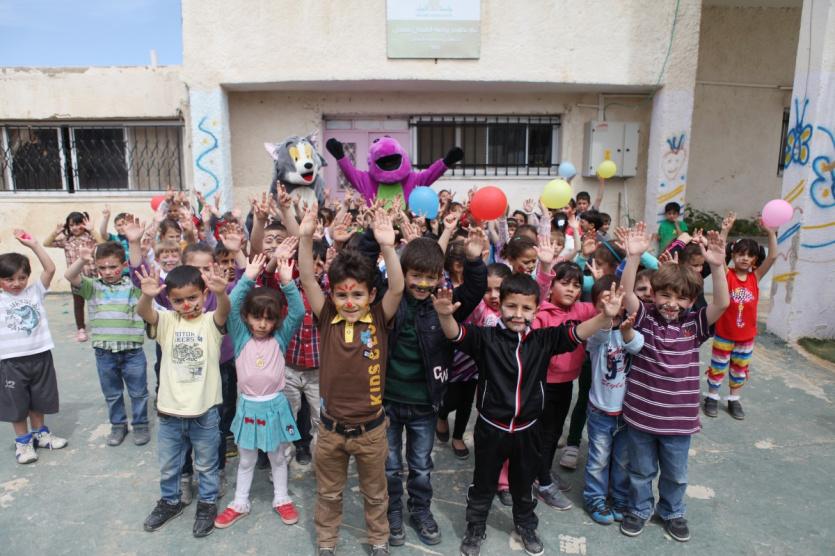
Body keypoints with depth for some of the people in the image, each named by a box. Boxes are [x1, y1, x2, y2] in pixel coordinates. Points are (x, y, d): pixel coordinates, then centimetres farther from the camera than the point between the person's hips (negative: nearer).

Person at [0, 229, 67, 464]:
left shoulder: (34, 292, -1)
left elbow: (50, 269, -9)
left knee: (39, 400, 18)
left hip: (40, 355, 2)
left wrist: (33, 245, -16)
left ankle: (39, 433, 37)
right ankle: (23, 441, 26)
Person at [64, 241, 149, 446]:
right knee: (111, 393, 18)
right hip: (104, 352, 2)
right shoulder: (93, 287, 1)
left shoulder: (133, 285, -1)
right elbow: (69, 276, -11)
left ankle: (140, 424, 29)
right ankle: (118, 425, 35)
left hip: (132, 350, -2)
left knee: (138, 392, 11)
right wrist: (82, 260, -30)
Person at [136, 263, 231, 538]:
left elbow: (224, 310, -32)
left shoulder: (211, 322, -9)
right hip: (170, 411, 3)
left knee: (206, 464, 17)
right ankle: (170, 501, 46)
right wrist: (147, 296, -45)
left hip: (205, 411, -3)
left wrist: (221, 293, -55)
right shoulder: (167, 321, -2)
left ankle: (207, 504, 38)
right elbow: (143, 312, -21)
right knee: (168, 465, 23)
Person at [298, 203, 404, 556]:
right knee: (328, 492, 22)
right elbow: (307, 280, -18)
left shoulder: (379, 321, -12)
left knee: (375, 492, 22)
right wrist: (306, 237, -32)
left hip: (370, 427, 0)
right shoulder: (327, 319, -10)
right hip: (331, 427, 1)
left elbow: (397, 289, -26)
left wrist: (387, 246, -39)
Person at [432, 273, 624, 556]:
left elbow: (575, 333, -14)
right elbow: (457, 334, -29)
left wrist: (606, 316, -32)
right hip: (491, 427, -2)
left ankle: (526, 526, 50)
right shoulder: (486, 338, -15)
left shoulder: (543, 340, -7)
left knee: (524, 484, 25)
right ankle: (475, 529, 41)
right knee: (483, 484, 18)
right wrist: (445, 315, -52)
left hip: (527, 429, 2)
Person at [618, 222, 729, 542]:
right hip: (640, 414, -1)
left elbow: (722, 303, -20)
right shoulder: (645, 318, -8)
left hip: (679, 418, 1)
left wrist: (716, 266, -33)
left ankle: (672, 512, 45)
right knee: (641, 470, 19)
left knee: (675, 474, 21)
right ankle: (639, 509, 42)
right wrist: (634, 257, -37)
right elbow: (626, 292, -24)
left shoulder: (694, 324, -5)